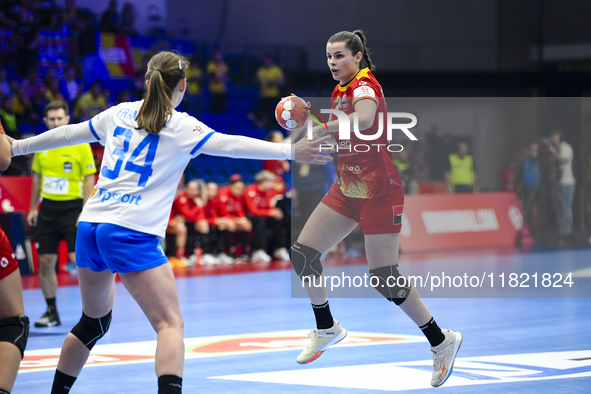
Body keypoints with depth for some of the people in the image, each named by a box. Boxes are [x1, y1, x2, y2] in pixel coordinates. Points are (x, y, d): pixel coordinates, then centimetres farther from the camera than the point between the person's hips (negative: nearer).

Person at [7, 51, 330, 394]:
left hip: (90, 226, 7)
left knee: (94, 321, 24)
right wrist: (290, 151, -12)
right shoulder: (181, 127, -2)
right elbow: (230, 144, -11)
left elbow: (67, 133, 25)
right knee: (171, 325, -8)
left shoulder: (120, 113, 15)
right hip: (132, 233, -7)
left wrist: (19, 146, 39)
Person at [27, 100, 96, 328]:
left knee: (78, 258, -14)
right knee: (45, 262, 3)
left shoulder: (80, 145, -6)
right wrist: (33, 208, 14)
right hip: (48, 207, 5)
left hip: (72, 206, -5)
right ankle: (52, 312, 15)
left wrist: (85, 211, -14)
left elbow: (90, 179, -7)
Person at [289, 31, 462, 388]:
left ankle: (441, 340, 5)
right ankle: (327, 329, 23)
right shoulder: (340, 91, 10)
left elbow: (364, 120, -39)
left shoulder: (365, 85, -17)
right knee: (303, 254, 4)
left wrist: (323, 127, -27)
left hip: (379, 192, -9)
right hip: (347, 190, 9)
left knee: (384, 278, -10)